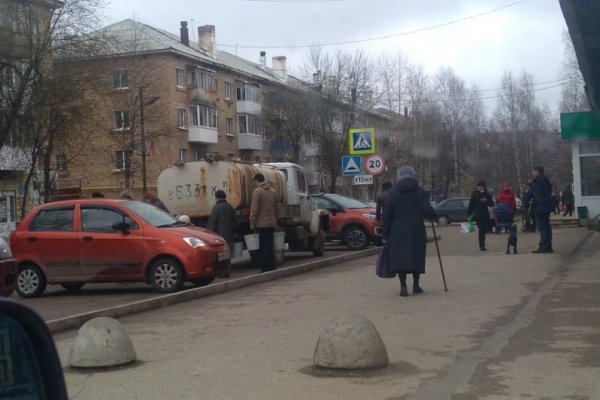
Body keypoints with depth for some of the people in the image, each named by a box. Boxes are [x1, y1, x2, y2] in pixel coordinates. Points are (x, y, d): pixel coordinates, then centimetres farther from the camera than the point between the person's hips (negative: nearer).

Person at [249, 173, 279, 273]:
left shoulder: (257, 191, -11)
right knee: (269, 246, 13)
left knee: (263, 247, -1)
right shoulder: (273, 191, 11)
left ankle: (265, 268, 1)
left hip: (261, 224, -6)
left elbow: (254, 209, -16)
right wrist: (276, 221, 22)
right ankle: (272, 266, 15)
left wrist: (252, 223, -10)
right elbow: (276, 209, 16)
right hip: (271, 223, 6)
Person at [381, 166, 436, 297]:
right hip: (416, 231, 0)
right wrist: (435, 217, 11)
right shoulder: (420, 193, -1)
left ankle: (403, 286, -5)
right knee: (416, 257, 12)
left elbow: (387, 216, 0)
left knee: (399, 257, 3)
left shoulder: (393, 193, 1)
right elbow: (427, 211, -11)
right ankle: (416, 286, 18)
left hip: (397, 232, 0)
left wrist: (385, 235, 4)